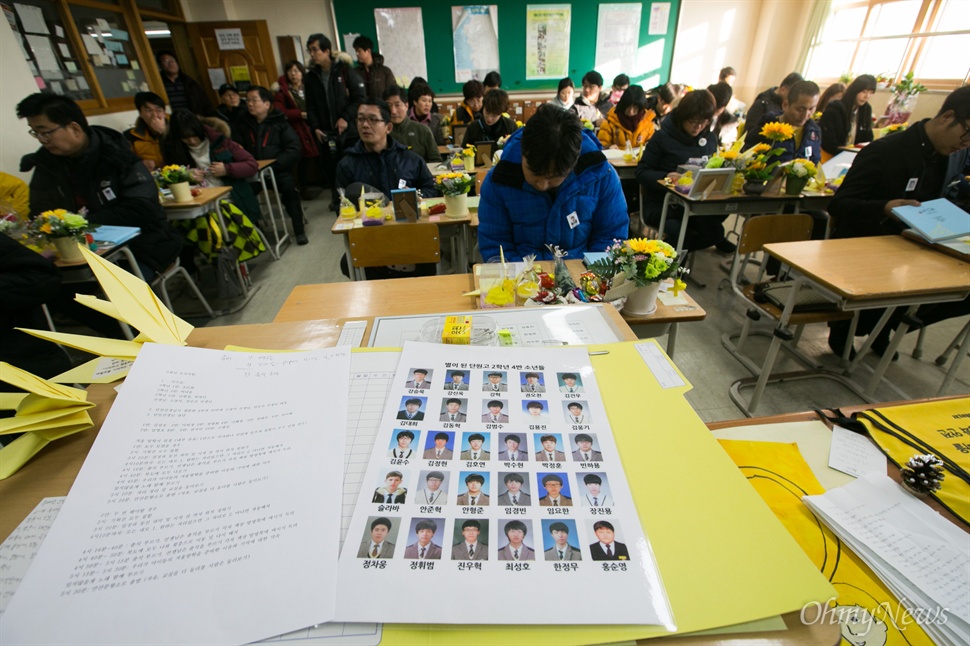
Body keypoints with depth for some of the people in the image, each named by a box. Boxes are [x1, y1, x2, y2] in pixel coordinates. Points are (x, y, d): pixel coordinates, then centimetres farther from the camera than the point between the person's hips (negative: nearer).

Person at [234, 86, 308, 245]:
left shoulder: (279, 123, 4)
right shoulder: (242, 124, 14)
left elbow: (294, 148, -7)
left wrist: (273, 165, -16)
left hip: (279, 170, -3)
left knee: (288, 186, -31)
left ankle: (299, 230, -22)